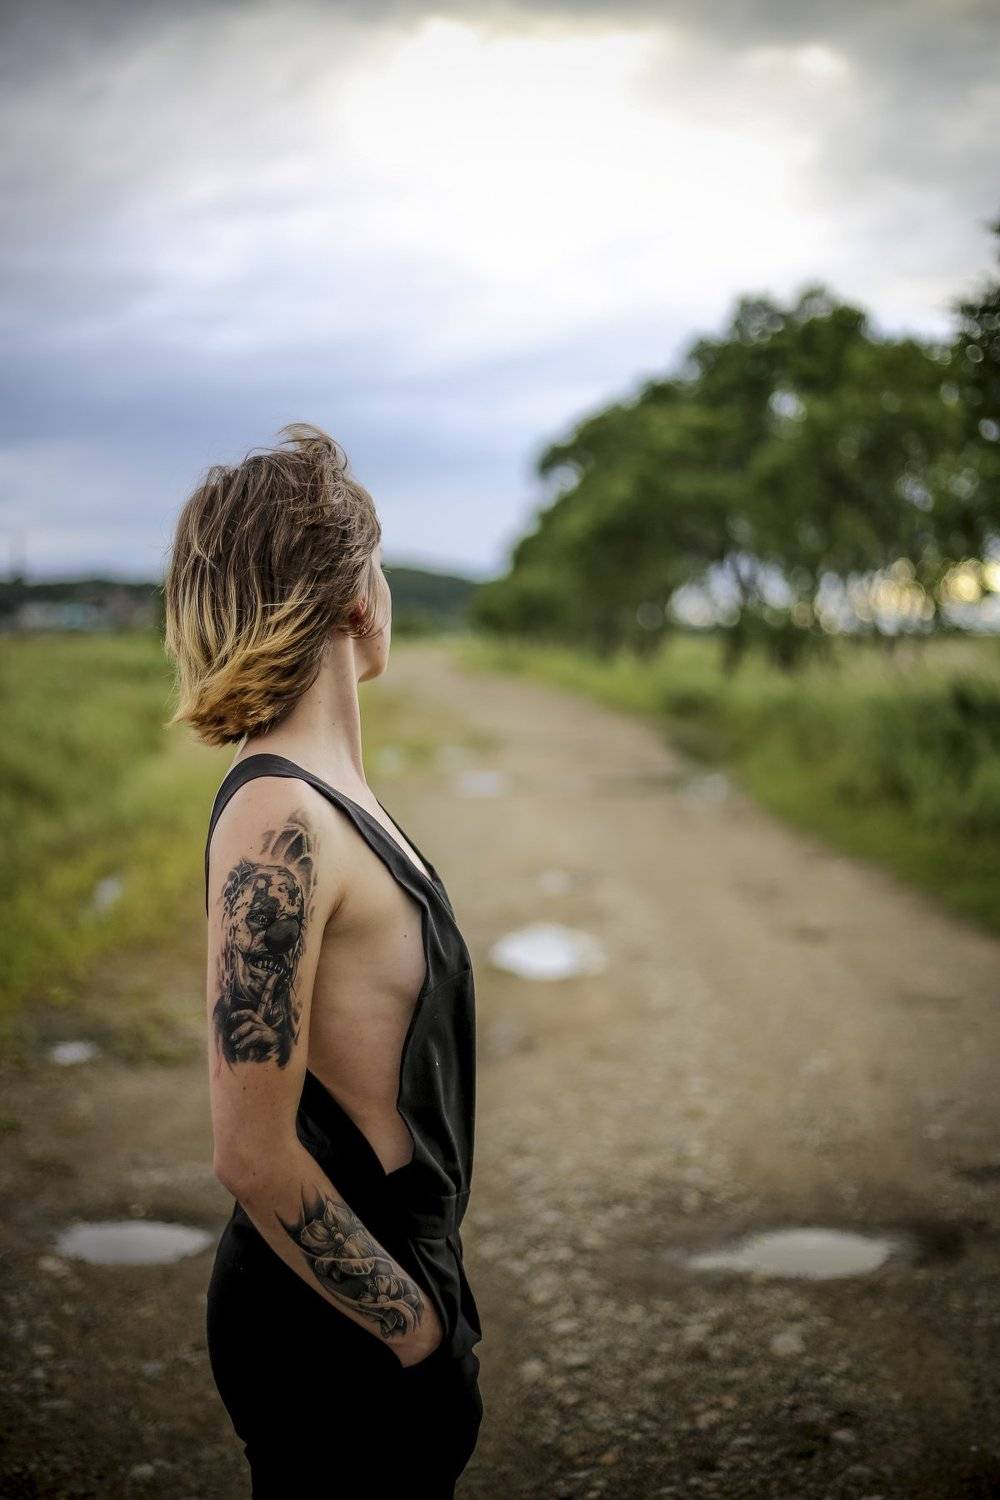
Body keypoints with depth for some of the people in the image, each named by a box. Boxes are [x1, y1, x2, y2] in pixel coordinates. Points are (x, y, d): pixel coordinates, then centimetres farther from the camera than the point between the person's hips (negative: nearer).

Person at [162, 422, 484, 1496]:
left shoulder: (325, 789, 5)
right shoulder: (278, 821, -25)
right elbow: (254, 1156, -26)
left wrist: (431, 1290, 15)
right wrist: (414, 1325, -15)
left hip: (378, 1277, 9)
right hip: (336, 1329, -9)